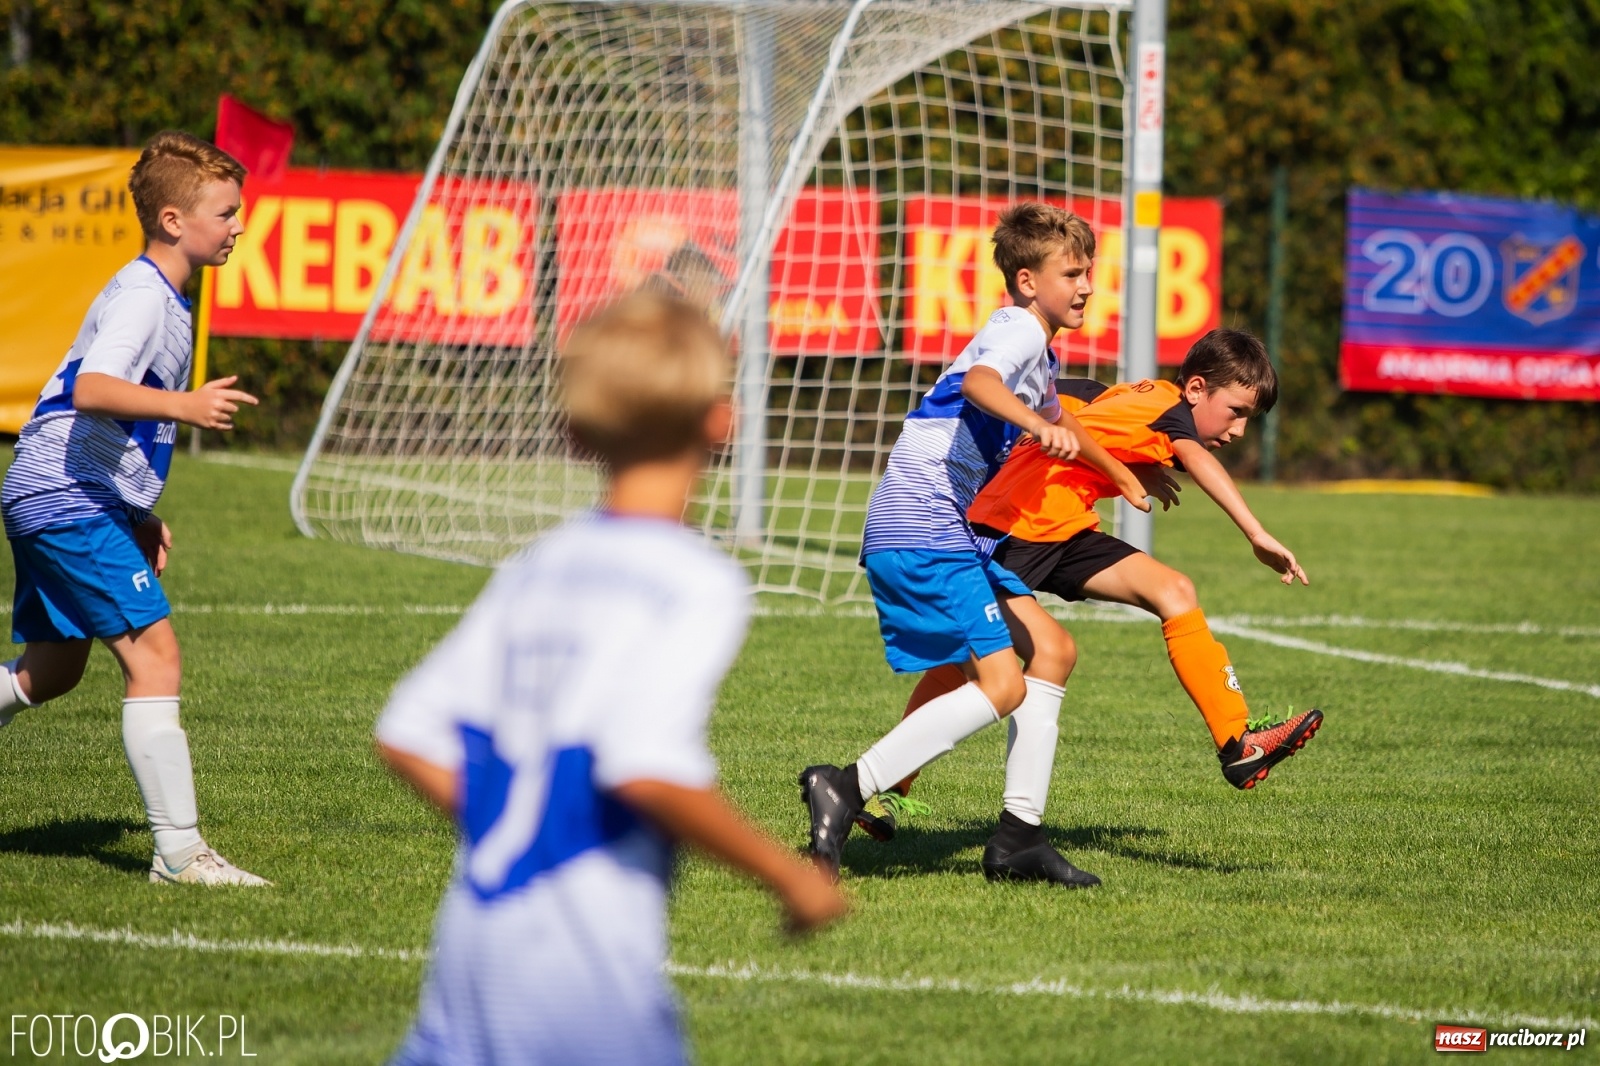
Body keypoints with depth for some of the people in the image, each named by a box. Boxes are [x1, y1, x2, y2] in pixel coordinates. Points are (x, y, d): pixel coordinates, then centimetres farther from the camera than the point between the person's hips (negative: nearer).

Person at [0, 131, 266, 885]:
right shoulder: (141, 297, -16)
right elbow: (92, 390, -34)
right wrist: (185, 406, -44)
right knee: (154, 654, -15)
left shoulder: (165, 299, 16)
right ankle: (178, 850, -17)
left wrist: (140, 515, 26)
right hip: (70, 503, -11)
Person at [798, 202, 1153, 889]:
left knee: (1051, 649, 10)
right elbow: (978, 381, -34)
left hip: (950, 535, 11)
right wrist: (1036, 425, -52)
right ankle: (848, 789, -19)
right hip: (922, 531, -11)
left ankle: (1019, 837, 9)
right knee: (1002, 685, -15)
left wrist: (1122, 477, 60)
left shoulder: (1038, 351, 24)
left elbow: (1058, 424, 46)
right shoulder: (1017, 329, -9)